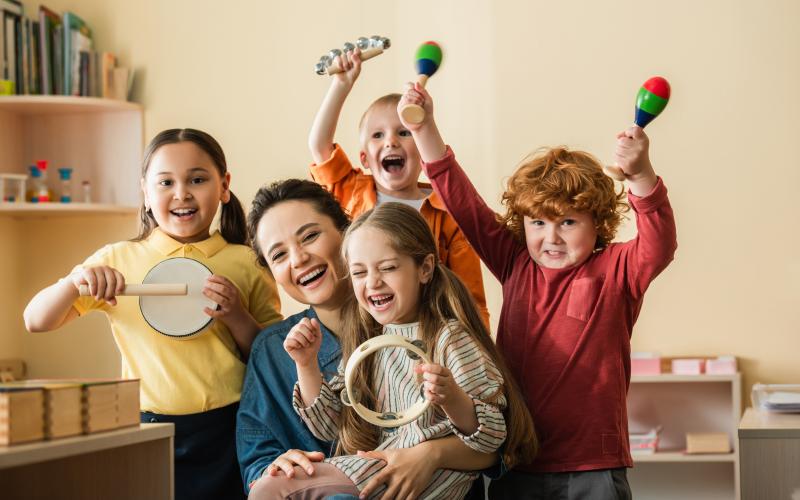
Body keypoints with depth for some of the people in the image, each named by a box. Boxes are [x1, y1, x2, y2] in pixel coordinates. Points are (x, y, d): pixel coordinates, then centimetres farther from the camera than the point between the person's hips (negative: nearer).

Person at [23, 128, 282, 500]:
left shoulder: (244, 263, 3)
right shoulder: (118, 259, 5)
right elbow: (35, 322, 5)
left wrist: (236, 317, -13)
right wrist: (74, 281, -14)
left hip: (227, 436, 0)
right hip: (147, 430, 0)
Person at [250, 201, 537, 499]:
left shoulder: (450, 338, -12)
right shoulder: (364, 340, 7)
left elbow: (492, 438, -15)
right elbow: (330, 428, 10)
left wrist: (452, 399, -34)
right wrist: (307, 364, -2)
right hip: (370, 466, 6)